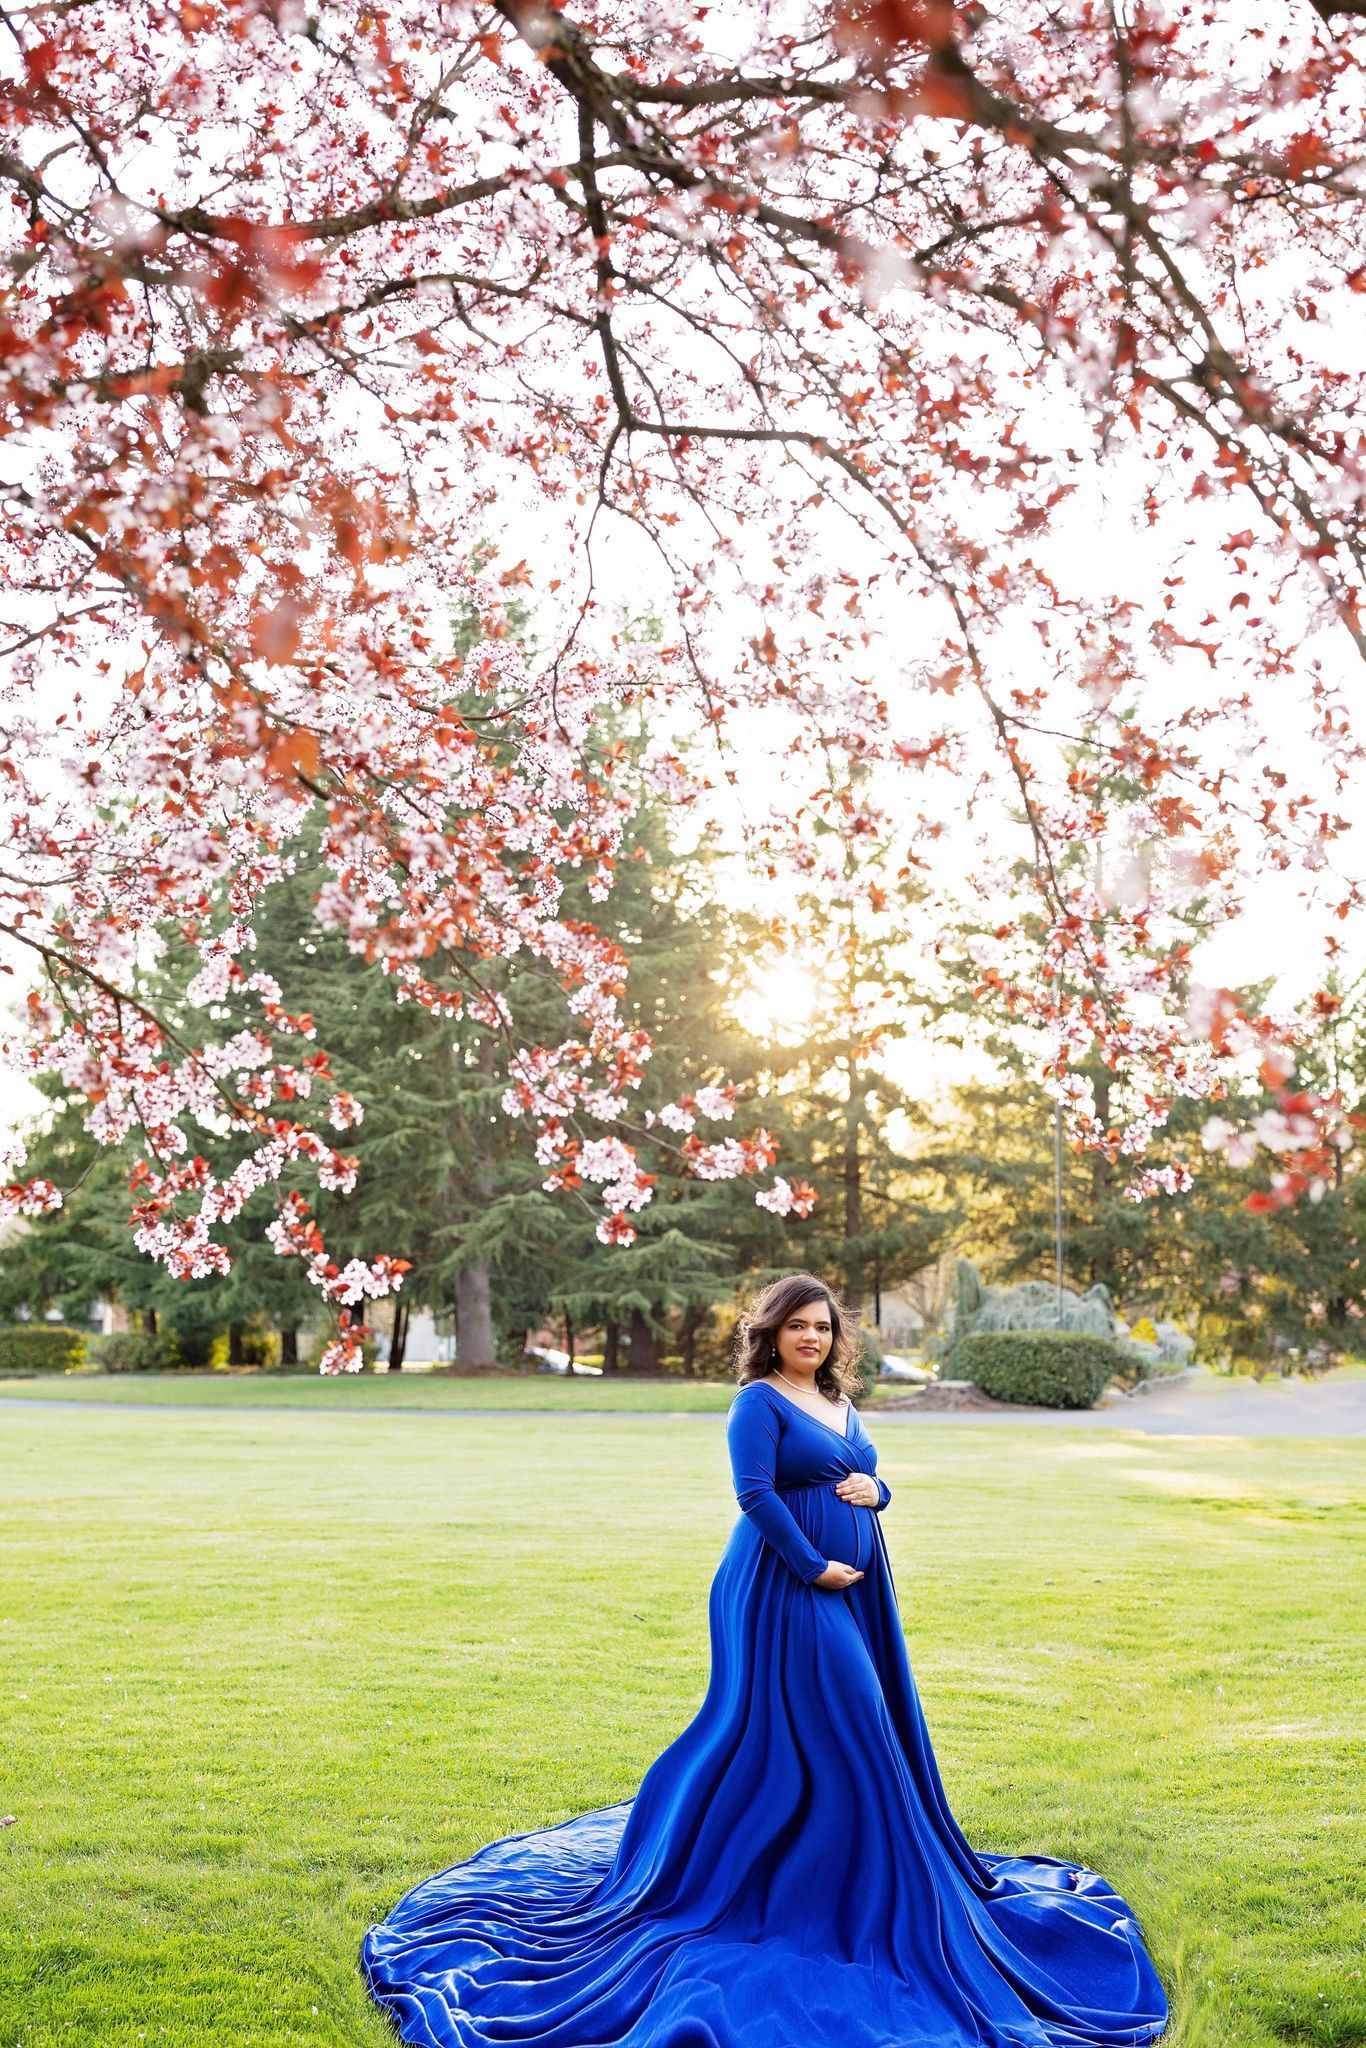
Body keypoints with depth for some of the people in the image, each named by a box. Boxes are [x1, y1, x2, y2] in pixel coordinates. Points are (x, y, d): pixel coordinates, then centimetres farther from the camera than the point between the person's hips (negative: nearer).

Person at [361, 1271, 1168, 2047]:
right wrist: (816, 1567, -19)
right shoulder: (759, 1401, -10)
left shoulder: (840, 1401, 15)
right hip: (787, 1588, -8)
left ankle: (859, 1865, 28)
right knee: (811, 1726, -6)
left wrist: (876, 1491, -4)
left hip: (853, 1588, 8)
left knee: (865, 1726, 13)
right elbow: (755, 1494, -18)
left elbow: (867, 1479, 20)